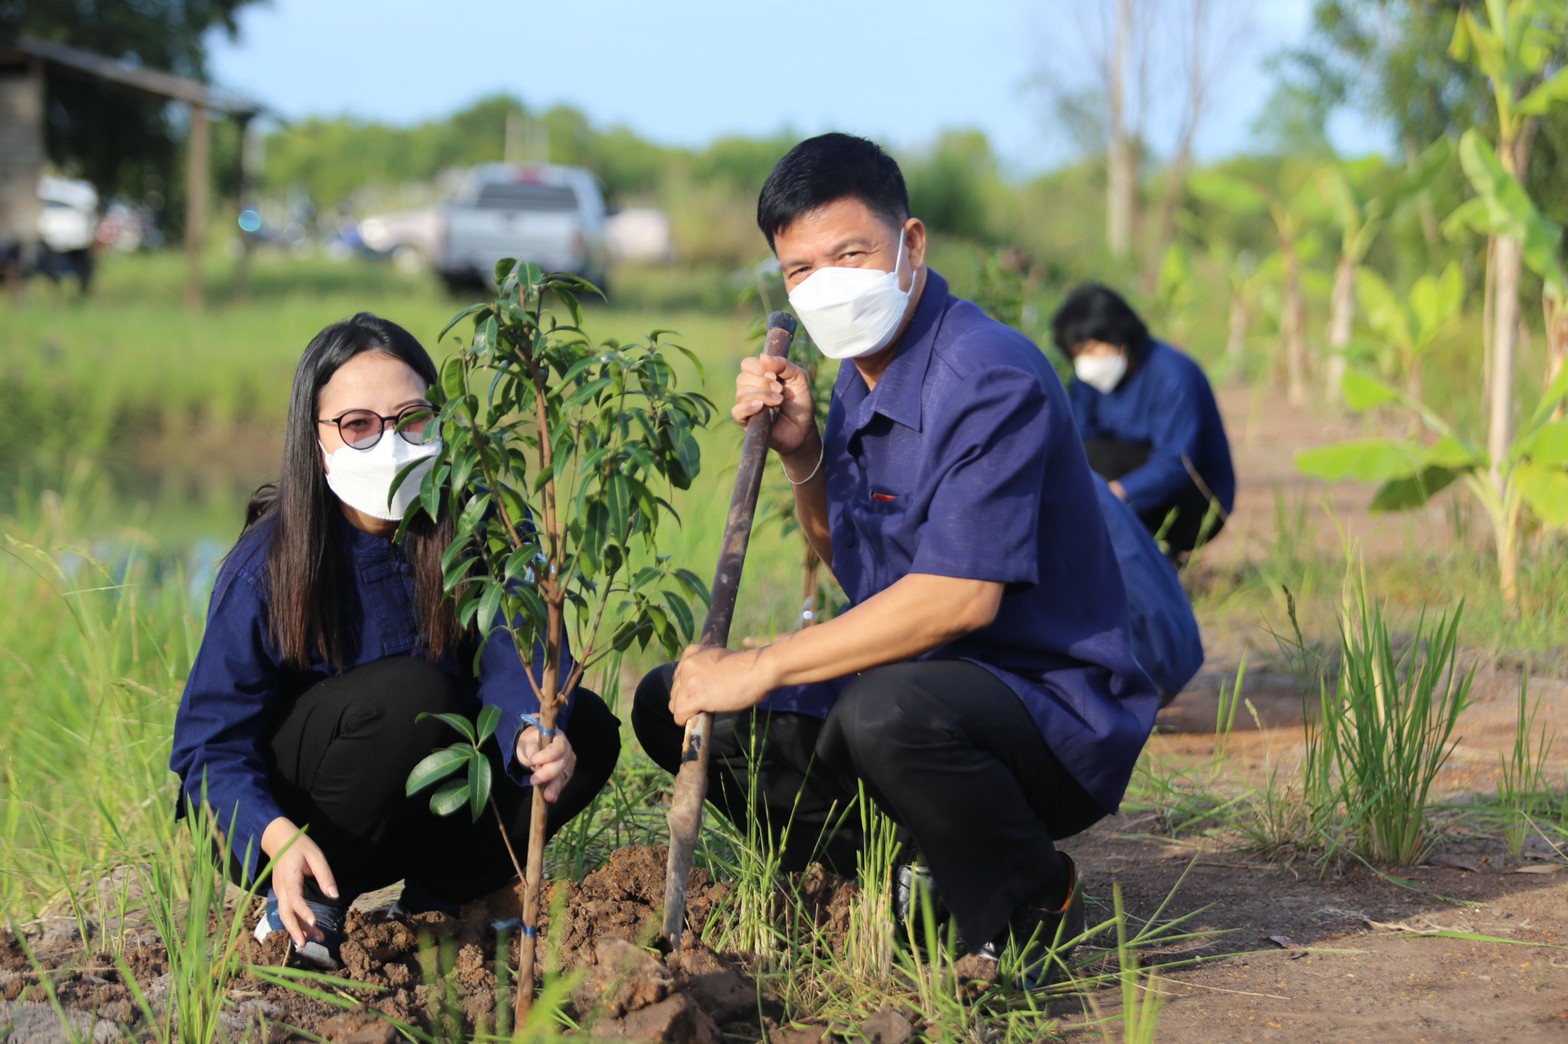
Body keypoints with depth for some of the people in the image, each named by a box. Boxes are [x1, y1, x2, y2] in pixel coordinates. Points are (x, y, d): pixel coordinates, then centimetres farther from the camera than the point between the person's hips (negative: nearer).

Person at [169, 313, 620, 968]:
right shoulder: (267, 566, -19)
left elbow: (514, 652, -21)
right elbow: (213, 742, -18)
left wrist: (534, 732, -45)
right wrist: (278, 835, -38)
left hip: (418, 807, 5)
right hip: (278, 819, -4)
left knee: (588, 731, -14)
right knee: (411, 691, -32)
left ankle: (435, 896, -1)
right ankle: (307, 910, -14)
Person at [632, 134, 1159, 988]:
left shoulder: (992, 379, -21)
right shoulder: (857, 383, 8)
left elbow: (959, 596, -29)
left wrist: (761, 669, -26)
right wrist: (802, 456, 0)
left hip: (1053, 707, -9)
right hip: (917, 679, 9)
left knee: (885, 711, -40)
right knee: (673, 707, 4)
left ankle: (1033, 910, -11)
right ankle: (917, 883, 2)